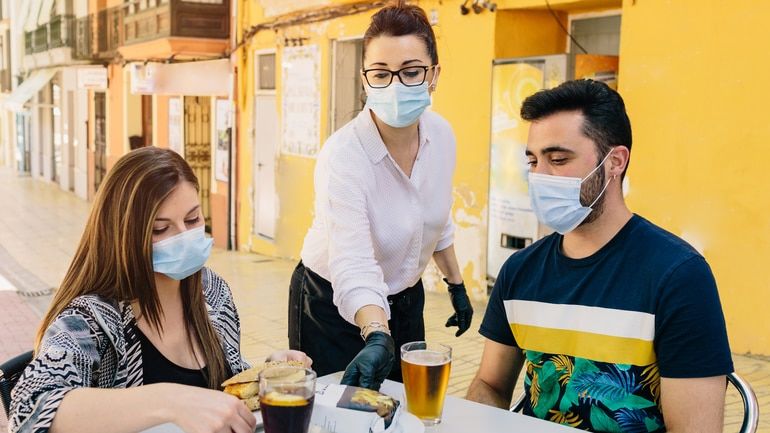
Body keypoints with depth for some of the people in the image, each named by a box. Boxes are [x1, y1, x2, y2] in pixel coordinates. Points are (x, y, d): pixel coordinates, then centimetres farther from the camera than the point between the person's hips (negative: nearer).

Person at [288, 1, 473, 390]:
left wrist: (456, 284, 14)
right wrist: (377, 337, -57)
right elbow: (354, 268, -41)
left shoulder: (441, 135, -11)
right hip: (334, 304, -5)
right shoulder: (343, 156, -31)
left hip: (405, 299, 6)